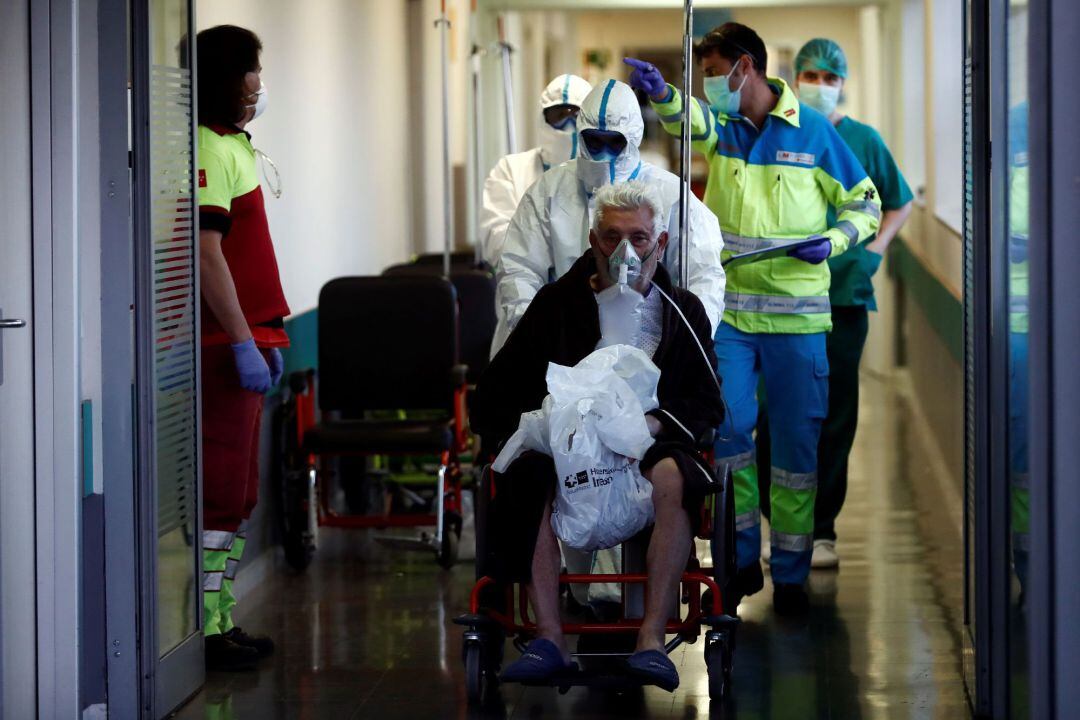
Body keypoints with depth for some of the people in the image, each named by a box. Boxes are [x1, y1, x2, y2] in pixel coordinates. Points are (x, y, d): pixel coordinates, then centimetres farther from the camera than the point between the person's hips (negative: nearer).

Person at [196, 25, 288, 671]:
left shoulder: (233, 145, 18)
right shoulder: (206, 150, -14)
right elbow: (206, 253, -21)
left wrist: (265, 333, 21)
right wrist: (244, 342, -22)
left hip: (245, 338, 10)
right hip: (223, 345, -10)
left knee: (238, 494, 13)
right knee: (221, 492, -8)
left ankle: (222, 621, 18)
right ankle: (206, 630, -5)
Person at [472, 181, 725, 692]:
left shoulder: (683, 311, 12)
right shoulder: (558, 304, 10)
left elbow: (707, 405, 7)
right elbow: (492, 400, 7)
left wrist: (654, 423, -13)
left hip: (648, 444, 0)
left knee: (673, 477, -36)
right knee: (530, 476, -34)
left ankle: (652, 640, -37)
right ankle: (549, 638, -35)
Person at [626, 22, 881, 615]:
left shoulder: (814, 133, 0)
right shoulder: (722, 125, 6)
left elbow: (865, 204, 7)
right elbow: (688, 119, -18)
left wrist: (833, 241, -12)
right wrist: (661, 94, -41)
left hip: (798, 317, -2)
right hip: (729, 310, 2)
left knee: (797, 443, 3)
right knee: (726, 429, -5)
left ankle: (791, 572, 13)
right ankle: (741, 560, 10)